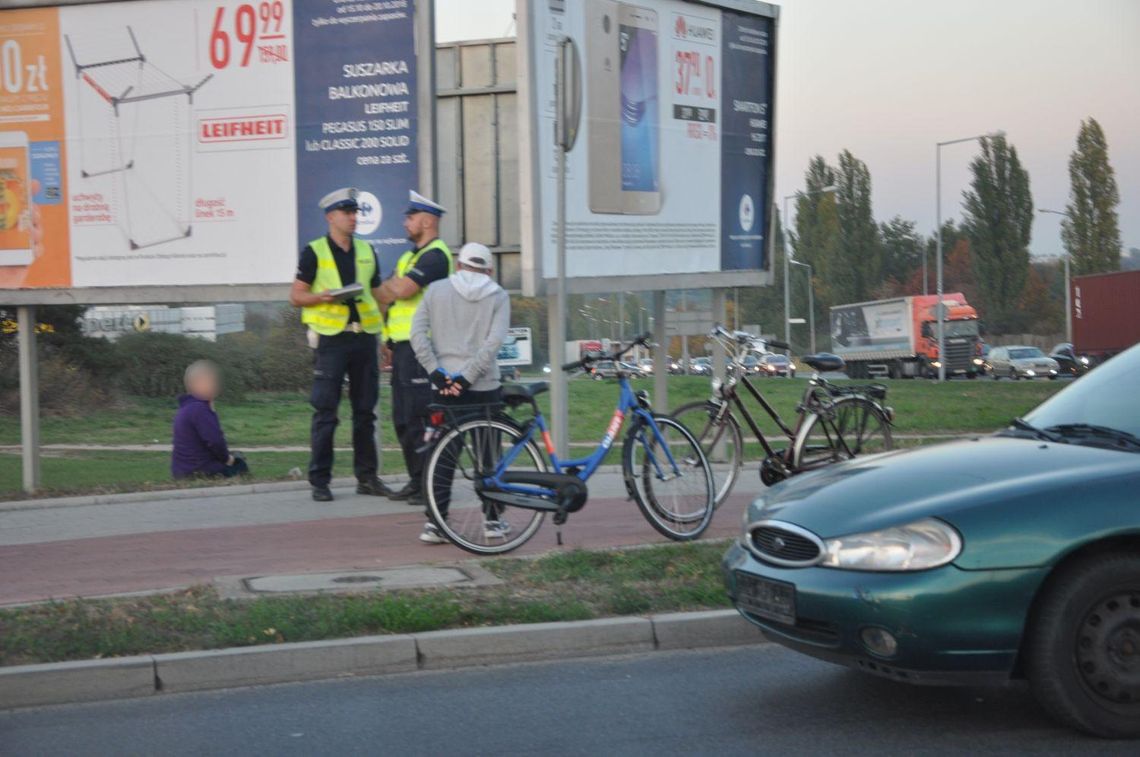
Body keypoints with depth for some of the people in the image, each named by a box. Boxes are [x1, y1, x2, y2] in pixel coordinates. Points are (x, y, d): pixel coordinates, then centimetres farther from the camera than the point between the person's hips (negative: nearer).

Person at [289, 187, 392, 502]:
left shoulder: (366, 251, 15)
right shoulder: (315, 251, 0)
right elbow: (296, 296, -1)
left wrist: (383, 335, 13)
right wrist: (322, 296, -20)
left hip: (365, 337, 5)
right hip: (332, 338, -5)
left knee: (365, 411, 8)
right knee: (325, 412, -4)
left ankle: (366, 476, 15)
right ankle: (320, 481, 0)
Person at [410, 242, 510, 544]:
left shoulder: (436, 290, 7)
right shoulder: (498, 296, 4)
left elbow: (417, 333, -3)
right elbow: (494, 341, -10)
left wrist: (436, 372, -7)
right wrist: (467, 377, -13)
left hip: (444, 386, 1)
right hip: (484, 387, -1)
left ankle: (435, 522, 2)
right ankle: (492, 520, 14)